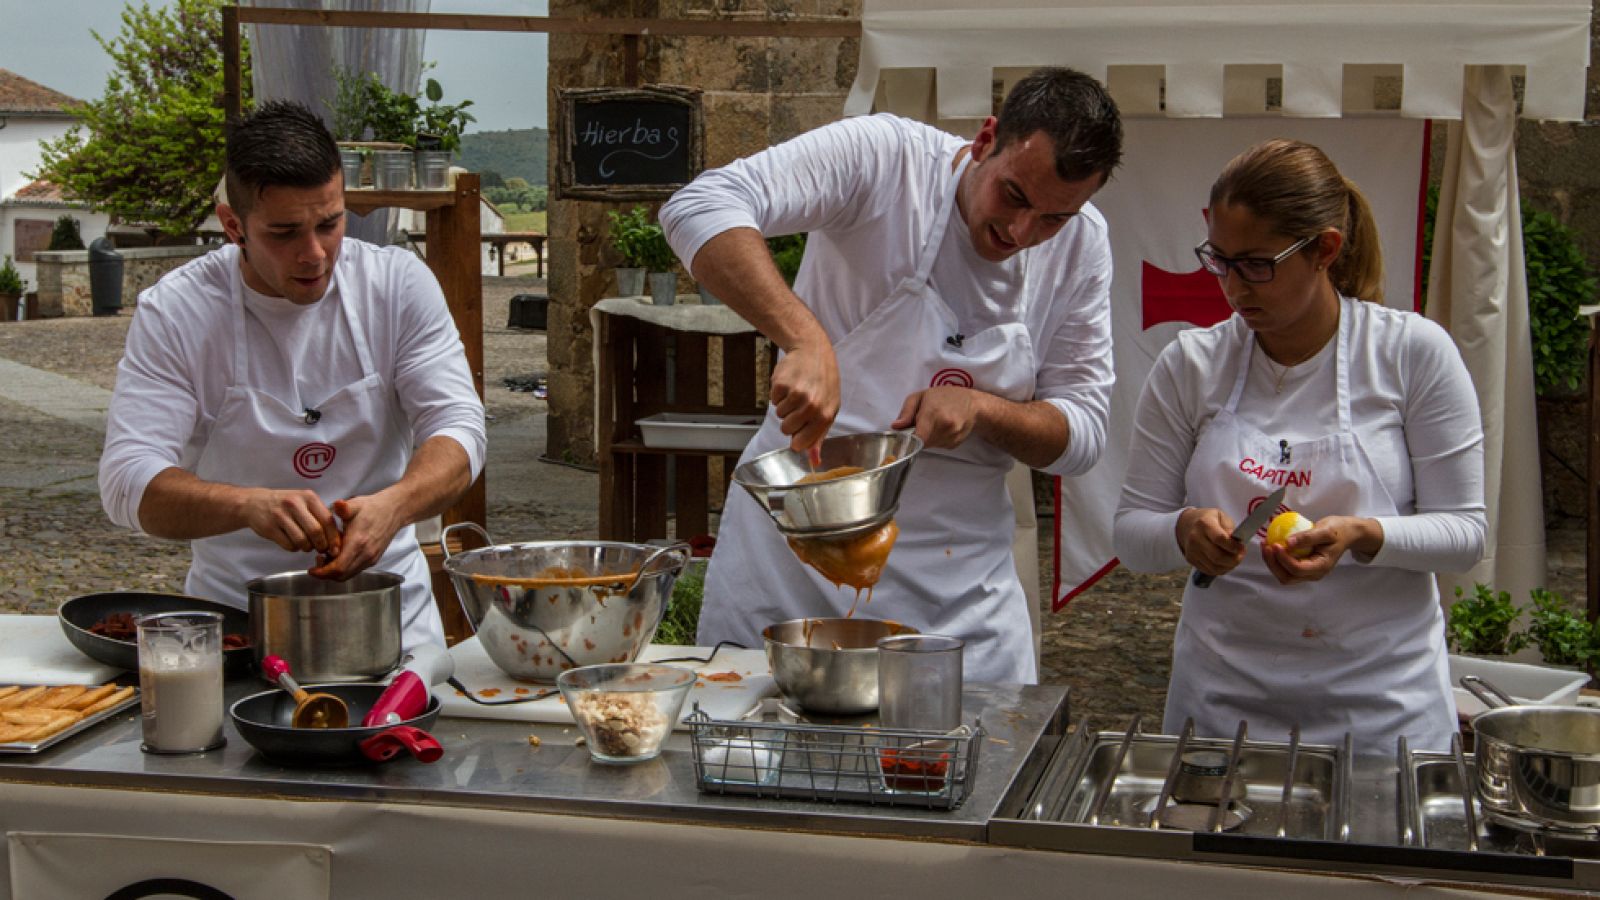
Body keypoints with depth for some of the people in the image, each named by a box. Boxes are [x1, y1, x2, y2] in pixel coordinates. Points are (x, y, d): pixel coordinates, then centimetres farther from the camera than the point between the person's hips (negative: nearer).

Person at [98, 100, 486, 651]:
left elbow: (458, 426, -5)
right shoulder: (173, 312, -6)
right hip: (232, 606, -1)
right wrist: (250, 505, -33)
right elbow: (128, 482, -13)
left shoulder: (400, 284, -1)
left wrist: (393, 504, -28)